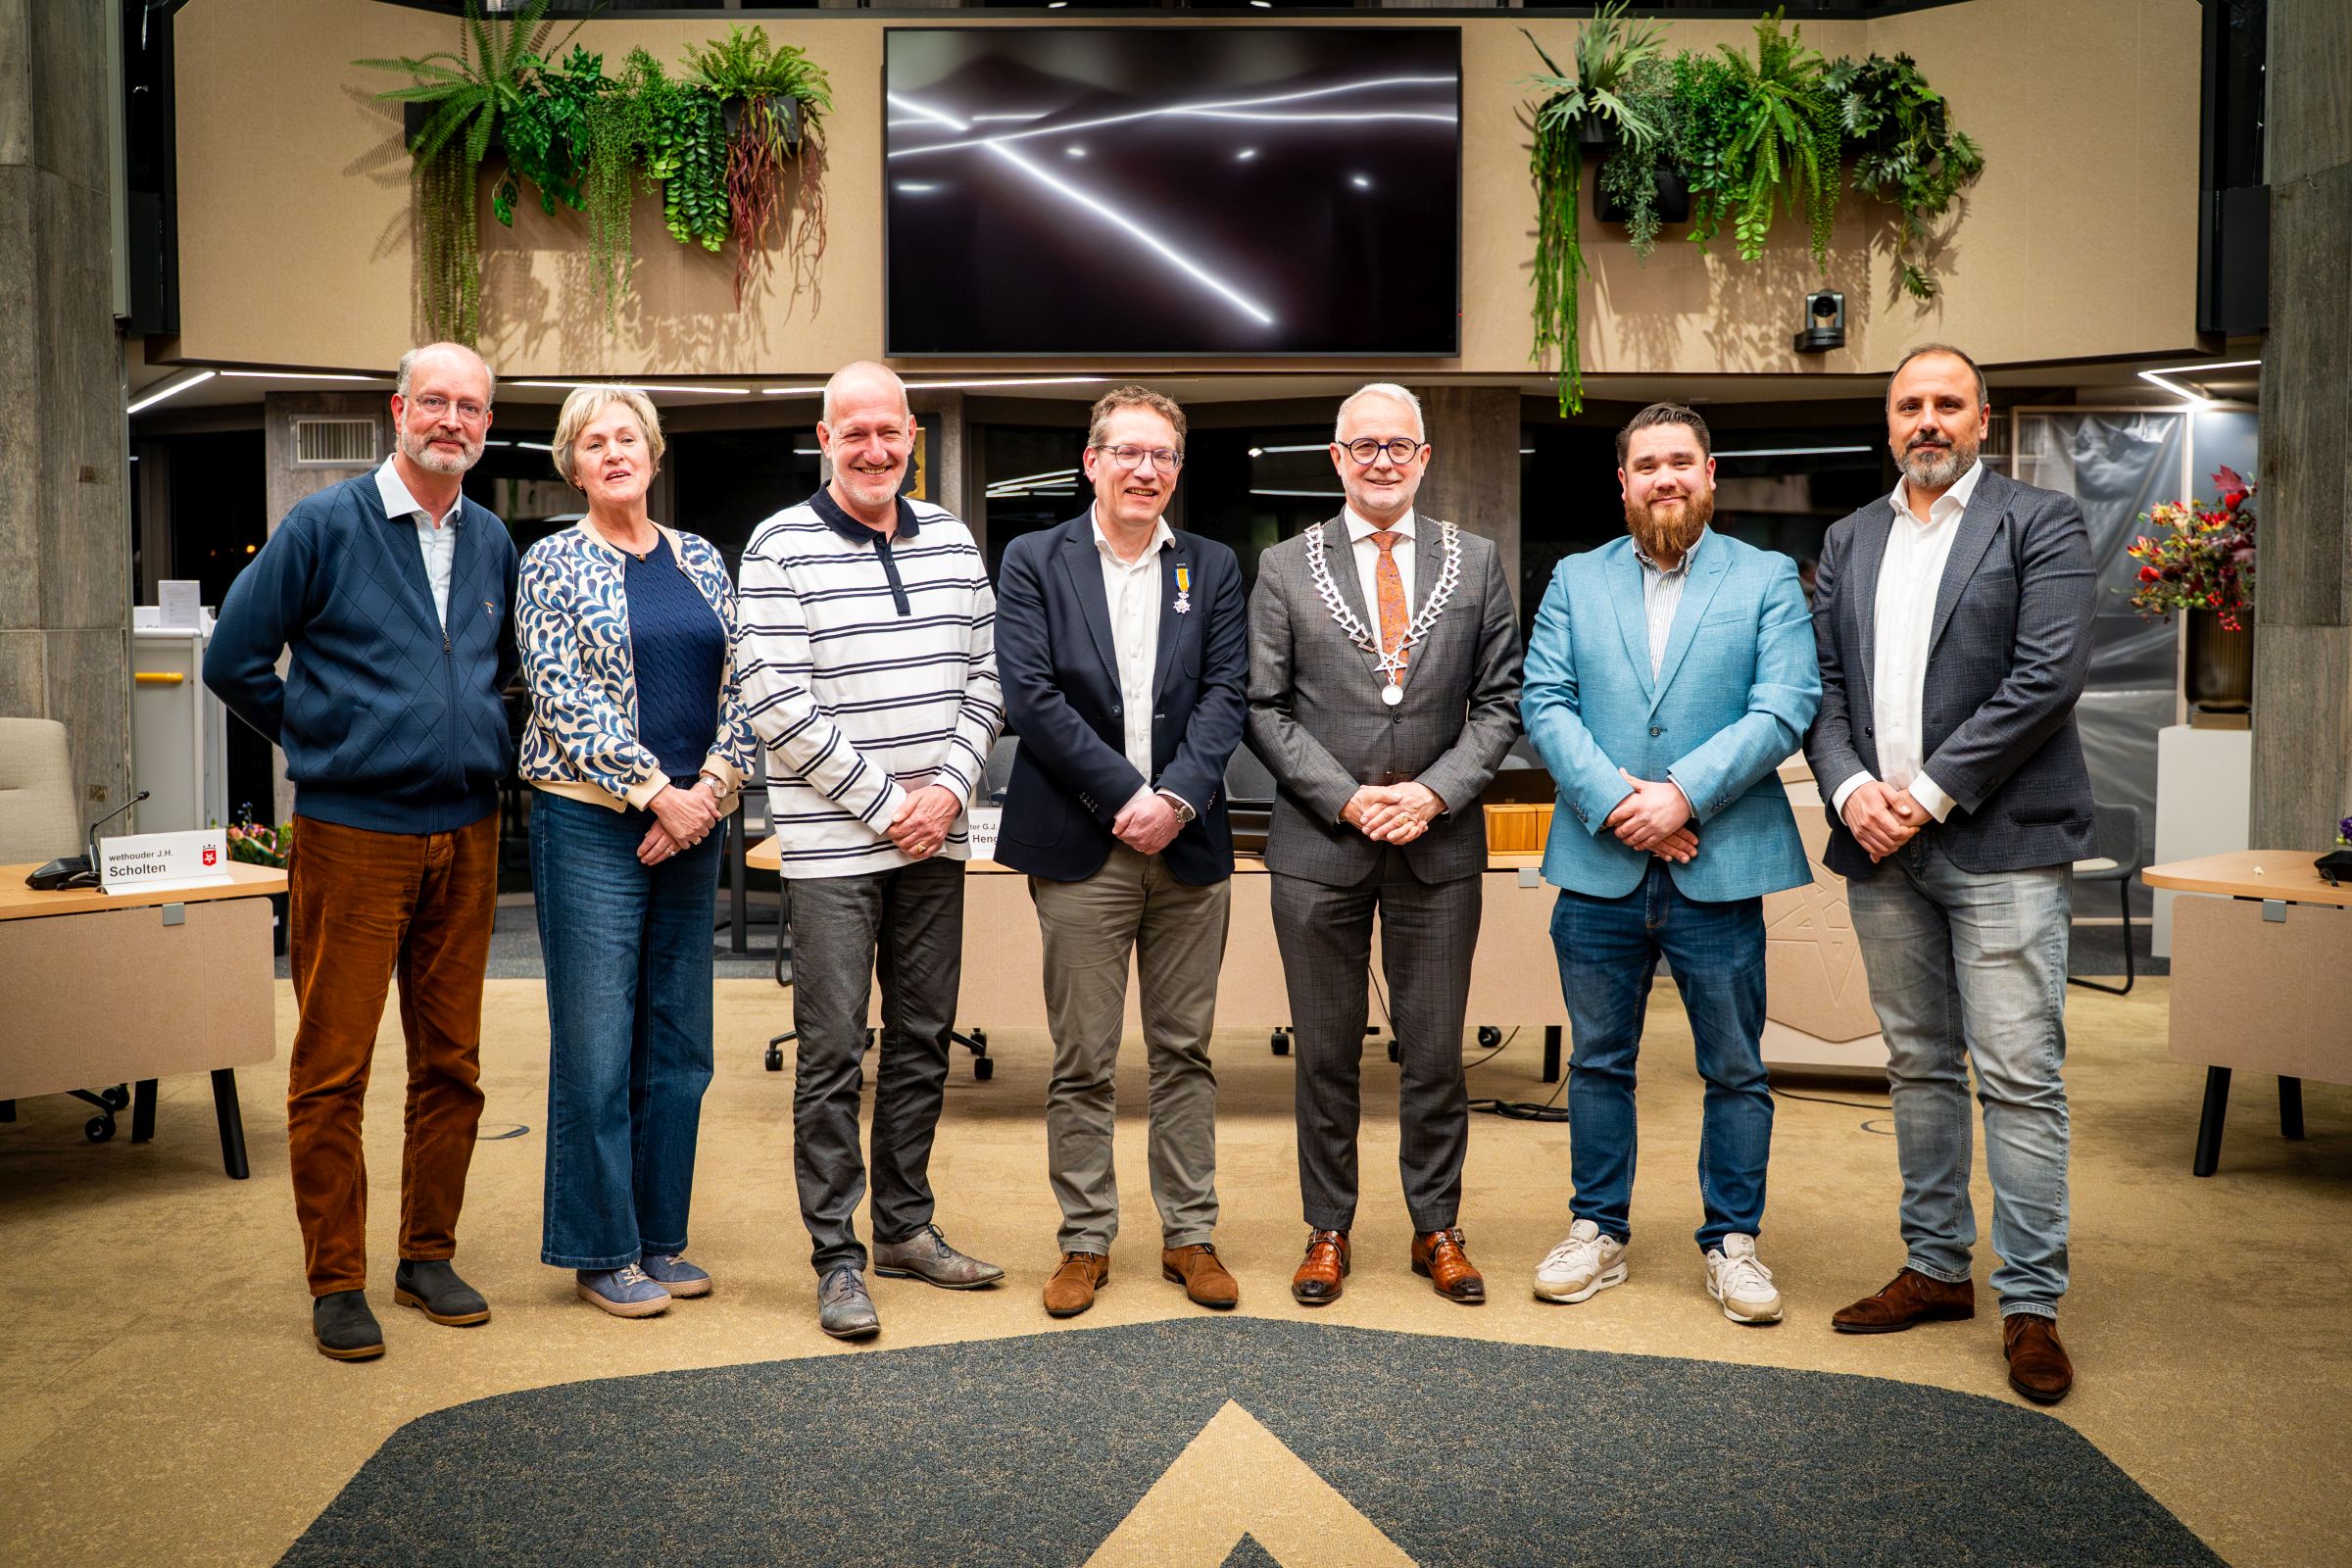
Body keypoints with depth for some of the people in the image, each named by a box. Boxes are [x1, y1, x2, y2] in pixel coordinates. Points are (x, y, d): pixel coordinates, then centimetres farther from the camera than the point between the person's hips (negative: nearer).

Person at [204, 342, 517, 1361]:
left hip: (466, 834, 5)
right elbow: (233, 660, -2)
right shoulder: (325, 526, -5)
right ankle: (335, 1282, 11)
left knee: (451, 1064, 10)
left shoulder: (491, 541, 10)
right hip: (352, 835, -4)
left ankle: (428, 1256, 23)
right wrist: (324, 741, 3)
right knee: (331, 1068, 0)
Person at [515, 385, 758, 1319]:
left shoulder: (701, 561, 12)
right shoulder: (553, 565, -1)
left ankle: (660, 1239, 21)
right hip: (590, 822, -5)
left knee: (679, 1045, 9)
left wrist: (711, 788, -7)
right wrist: (658, 793, -14)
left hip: (693, 823, 5)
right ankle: (600, 1252, 12)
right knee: (596, 1048, -1)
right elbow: (564, 700, -10)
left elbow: (739, 687, 8)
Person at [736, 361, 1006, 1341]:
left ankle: (904, 1227, 26)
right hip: (834, 845, -5)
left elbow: (984, 680, 11)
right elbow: (777, 707, -12)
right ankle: (836, 1257, 9)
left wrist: (949, 789, -4)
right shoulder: (782, 547, -6)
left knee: (922, 1039, 12)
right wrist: (886, 803, -12)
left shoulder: (951, 541, 9)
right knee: (832, 1054, -1)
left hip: (935, 838, 5)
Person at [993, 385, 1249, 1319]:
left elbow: (1225, 695, 2)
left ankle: (1190, 1235, 21)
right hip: (1082, 849, -2)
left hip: (1188, 844, 2)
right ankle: (1085, 1241, 17)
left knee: (1185, 1052, 10)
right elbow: (1031, 696, -7)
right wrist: (1125, 795, -13)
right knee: (1081, 1061, 5)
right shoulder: (1035, 561, 3)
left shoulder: (1213, 568, 10)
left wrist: (1176, 798, -13)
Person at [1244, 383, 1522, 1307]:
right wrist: (1345, 797, -10)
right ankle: (1327, 1230, 21)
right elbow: (1264, 708, 0)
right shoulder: (1284, 569, 4)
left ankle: (1436, 1229, 23)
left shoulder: (1477, 564, 7)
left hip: (1439, 845, 1)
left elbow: (1500, 702, 4)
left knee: (1435, 1050, 8)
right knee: (1325, 1052, 8)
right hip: (1319, 845, 0)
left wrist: (1435, 791, -10)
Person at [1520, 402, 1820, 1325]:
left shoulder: (1767, 580, 5)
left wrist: (1683, 794, -16)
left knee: (1735, 1069, 7)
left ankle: (1733, 1240, 21)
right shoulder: (1575, 582, 11)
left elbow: (1786, 707, -6)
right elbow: (1545, 704, 0)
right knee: (1598, 1061, 11)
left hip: (1718, 867, -1)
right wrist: (1614, 800, -14)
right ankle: (1599, 1231, 24)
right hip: (1599, 867, 2)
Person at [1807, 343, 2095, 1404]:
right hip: (1881, 844, 5)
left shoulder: (2041, 524, 1)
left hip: (2000, 840, -5)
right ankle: (1937, 1268, 24)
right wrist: (1850, 788, -8)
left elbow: (2048, 677, -10)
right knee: (1919, 1066, 13)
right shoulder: (1849, 542, 16)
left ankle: (2031, 1304, 4)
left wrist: (1928, 792, -14)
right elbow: (1821, 684, 10)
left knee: (2020, 1075, -5)